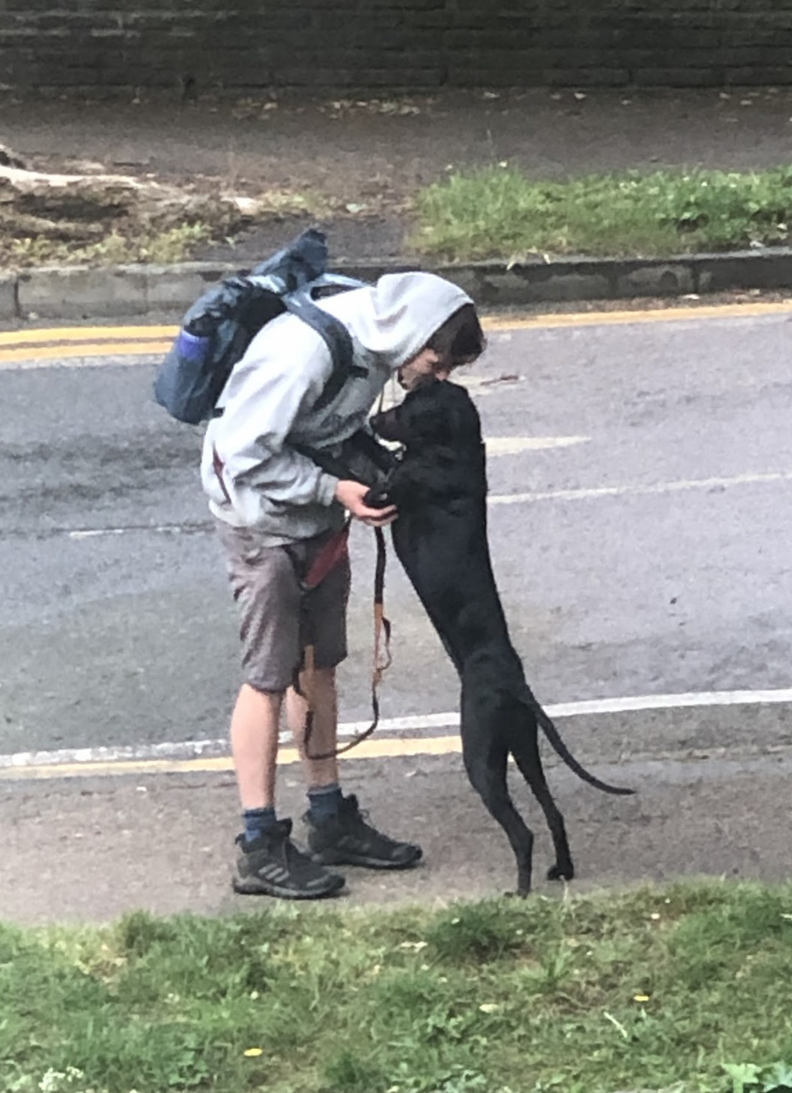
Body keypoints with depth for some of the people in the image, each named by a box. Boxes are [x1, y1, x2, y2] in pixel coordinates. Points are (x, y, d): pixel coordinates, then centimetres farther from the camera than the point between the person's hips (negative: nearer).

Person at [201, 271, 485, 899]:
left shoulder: (376, 341, -5)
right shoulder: (305, 352, -32)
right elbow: (248, 454, -27)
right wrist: (336, 491, -24)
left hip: (317, 516, 9)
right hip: (263, 516, -9)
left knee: (319, 666, 14)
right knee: (270, 677, -4)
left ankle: (332, 822, 25)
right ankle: (261, 850, 3)